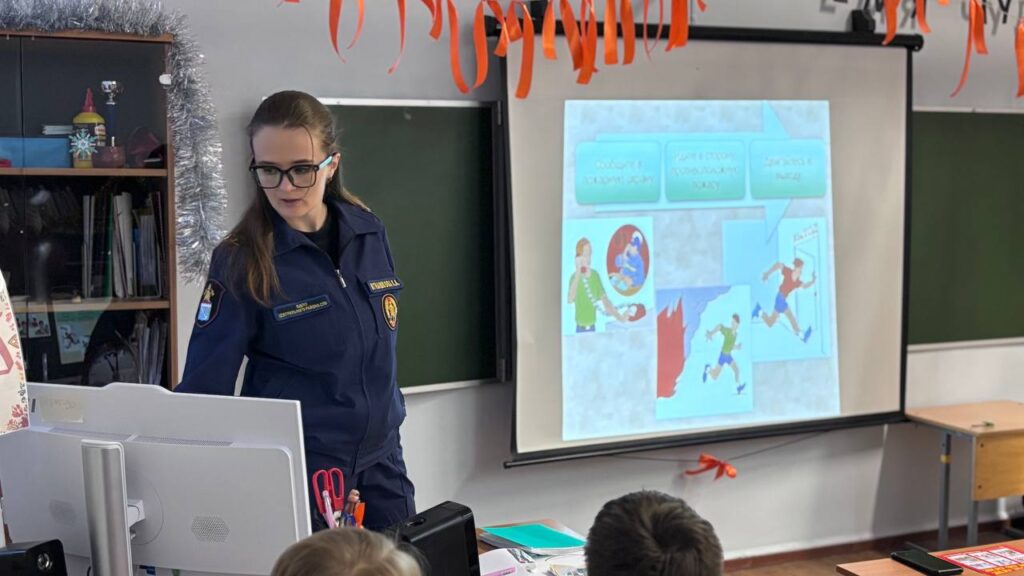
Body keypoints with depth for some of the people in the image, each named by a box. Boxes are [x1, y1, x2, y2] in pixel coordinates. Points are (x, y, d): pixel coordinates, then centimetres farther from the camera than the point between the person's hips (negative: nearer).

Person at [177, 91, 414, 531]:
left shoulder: (369, 234, 1)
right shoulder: (240, 261, -12)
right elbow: (203, 385, -12)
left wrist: (384, 421, 15)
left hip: (379, 461, 5)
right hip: (291, 469, -5)